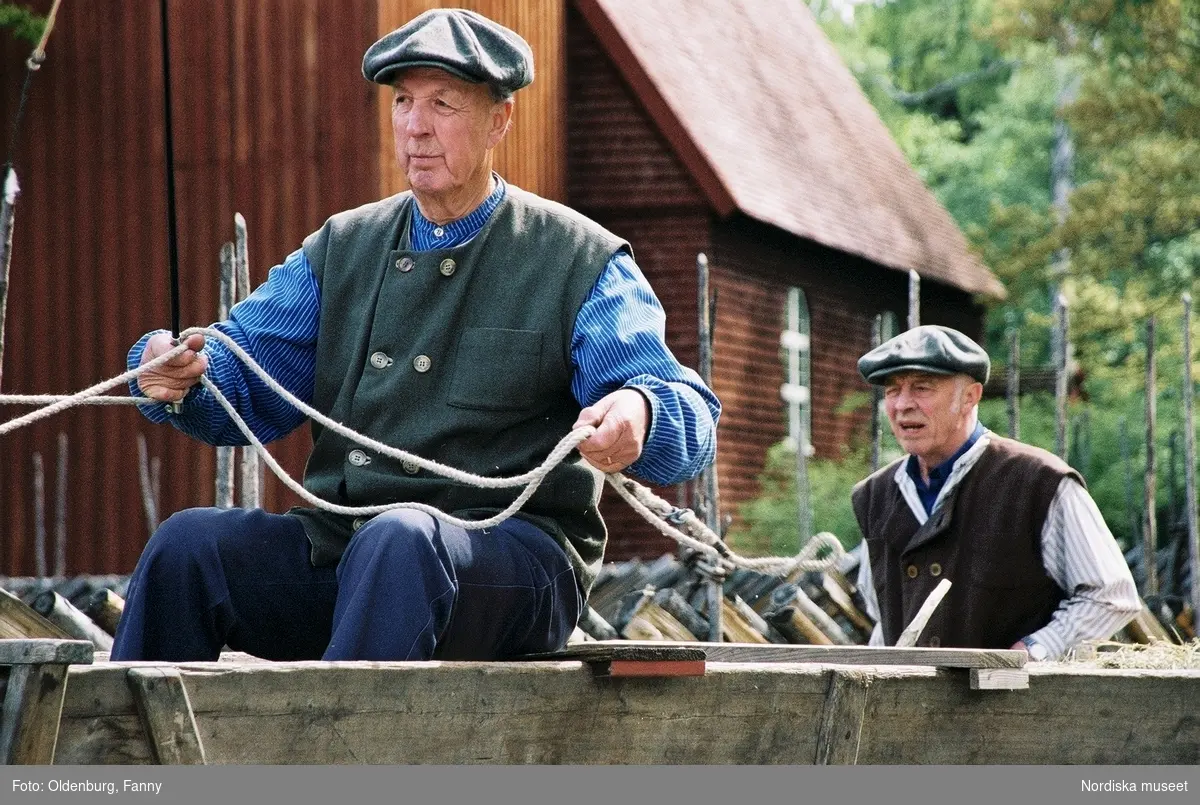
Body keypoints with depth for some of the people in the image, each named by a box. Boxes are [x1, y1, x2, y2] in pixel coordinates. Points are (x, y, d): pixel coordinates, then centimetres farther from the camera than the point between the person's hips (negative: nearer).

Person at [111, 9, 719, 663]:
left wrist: (638, 415, -31)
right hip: (338, 543, 5)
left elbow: (690, 420, -5)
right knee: (186, 544, -20)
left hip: (512, 554, -4)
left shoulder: (578, 261, 5)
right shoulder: (342, 248, 19)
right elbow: (245, 374, 13)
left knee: (399, 541, -37)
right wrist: (177, 371, -12)